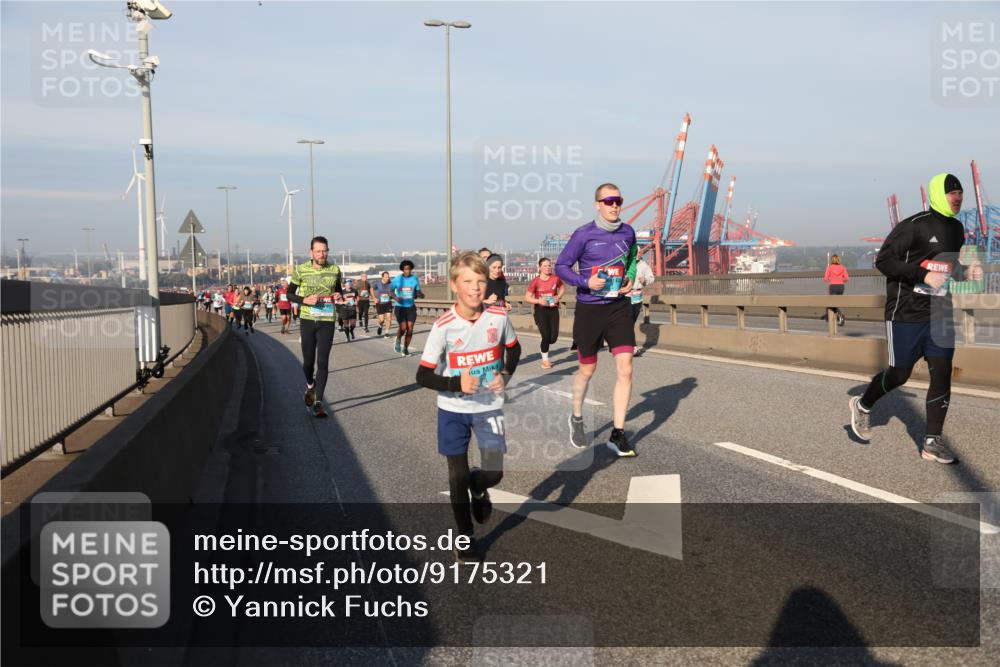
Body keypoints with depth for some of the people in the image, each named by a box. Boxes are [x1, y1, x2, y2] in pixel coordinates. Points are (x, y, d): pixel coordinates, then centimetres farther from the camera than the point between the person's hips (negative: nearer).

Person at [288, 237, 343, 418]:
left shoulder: (335, 270, 2)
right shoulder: (301, 270, -3)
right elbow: (290, 294, 3)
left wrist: (338, 296, -6)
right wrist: (304, 300, -16)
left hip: (327, 321, 0)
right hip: (307, 320, 0)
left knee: (323, 362, -6)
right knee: (308, 361, 9)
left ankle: (318, 402, -1)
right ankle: (310, 386, 41)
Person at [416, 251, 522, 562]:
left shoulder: (499, 317, -10)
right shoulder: (444, 326, -17)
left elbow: (513, 348, 11)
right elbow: (423, 375, -14)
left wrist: (505, 375, -6)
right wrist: (456, 384, -28)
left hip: (489, 407, 1)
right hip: (453, 410, -1)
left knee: (493, 474, -5)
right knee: (458, 477, 6)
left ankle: (478, 488, 33)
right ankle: (465, 538, 26)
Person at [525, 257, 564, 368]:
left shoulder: (555, 278, -4)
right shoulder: (536, 281, -9)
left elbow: (562, 288, 16)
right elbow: (527, 297, -5)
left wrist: (558, 297, -3)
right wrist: (539, 301, -20)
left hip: (553, 309, 3)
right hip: (540, 310, -2)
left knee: (553, 338, -3)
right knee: (546, 336, -10)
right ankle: (545, 360, 12)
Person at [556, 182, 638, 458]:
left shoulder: (628, 232, 2)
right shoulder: (584, 235, -11)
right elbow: (561, 266, -6)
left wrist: (630, 278, 5)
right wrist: (585, 282, -20)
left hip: (619, 308, 3)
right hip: (589, 309, -3)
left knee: (625, 370, -8)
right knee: (587, 371, 11)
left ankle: (617, 434, 2)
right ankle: (577, 419, 38)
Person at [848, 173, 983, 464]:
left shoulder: (956, 228, 13)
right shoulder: (914, 225, -12)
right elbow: (883, 260, -15)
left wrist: (965, 272, 5)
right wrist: (923, 275, -22)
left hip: (939, 315, 7)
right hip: (906, 314, -6)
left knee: (941, 374, -1)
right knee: (900, 374, 4)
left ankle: (932, 441, 6)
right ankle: (863, 405, 32)